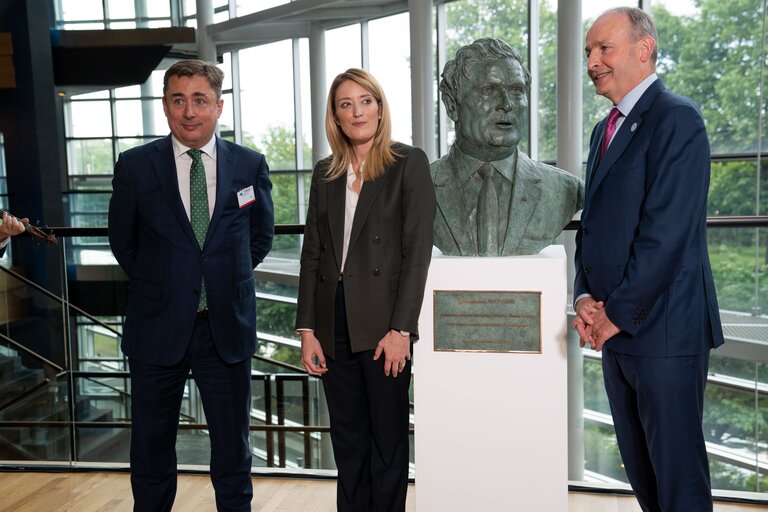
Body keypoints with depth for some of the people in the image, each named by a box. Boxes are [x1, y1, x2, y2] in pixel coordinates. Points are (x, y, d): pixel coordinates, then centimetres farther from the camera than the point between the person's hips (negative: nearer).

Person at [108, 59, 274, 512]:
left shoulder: (250, 165, 0)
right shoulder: (135, 166, -2)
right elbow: (123, 240, 10)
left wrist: (227, 279, 7)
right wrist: (157, 285, 6)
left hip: (227, 327, 1)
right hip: (158, 327, 0)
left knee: (233, 450, 13)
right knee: (152, 451, 13)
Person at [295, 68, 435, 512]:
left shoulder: (409, 163, -2)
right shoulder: (326, 173, 12)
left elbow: (418, 250, -8)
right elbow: (312, 254, 10)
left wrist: (401, 329, -14)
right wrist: (307, 329, 3)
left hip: (383, 323, -4)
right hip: (335, 322, 5)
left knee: (388, 438, 7)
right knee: (348, 439, 14)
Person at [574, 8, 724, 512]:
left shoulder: (677, 118, -10)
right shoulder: (606, 129, 17)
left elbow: (666, 233, -18)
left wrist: (618, 313, -14)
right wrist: (586, 297, 0)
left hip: (662, 328, -8)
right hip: (615, 328, 8)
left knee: (678, 470, 3)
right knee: (638, 464, 17)